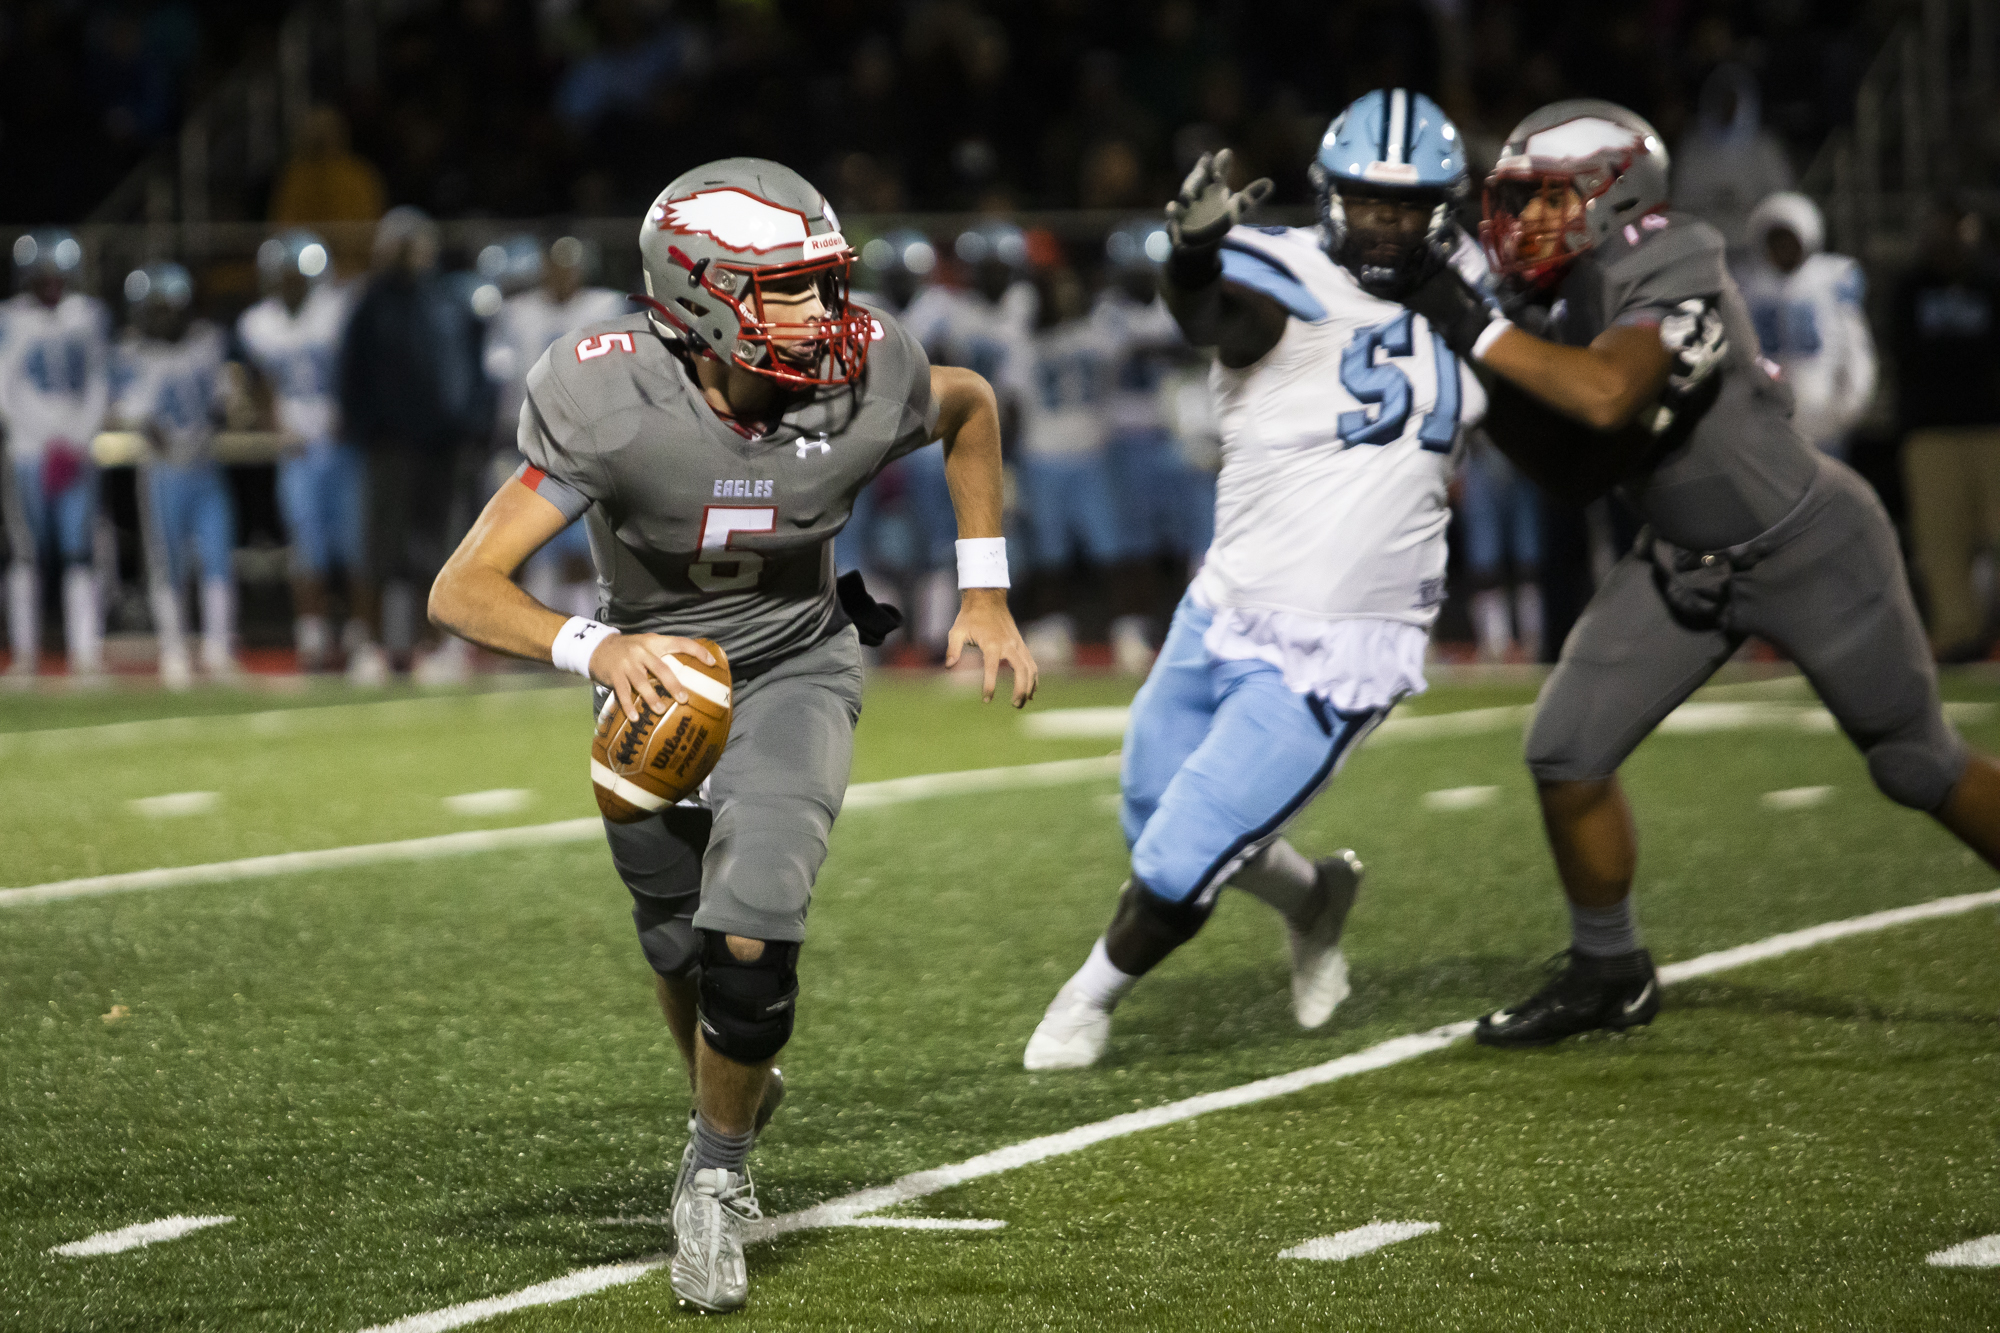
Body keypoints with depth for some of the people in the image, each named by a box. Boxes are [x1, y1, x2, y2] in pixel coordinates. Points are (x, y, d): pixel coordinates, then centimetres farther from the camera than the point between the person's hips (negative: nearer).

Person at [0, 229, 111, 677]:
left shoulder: (88, 316, 8)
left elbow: (98, 387, 8)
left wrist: (76, 440, -3)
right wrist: (52, 439, -14)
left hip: (76, 450, 2)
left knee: (78, 551, -4)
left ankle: (85, 651, -6)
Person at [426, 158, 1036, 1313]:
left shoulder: (865, 382, -23)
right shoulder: (610, 406, -29)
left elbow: (972, 409, 4)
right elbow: (464, 591, -28)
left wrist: (986, 593, 2)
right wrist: (593, 648, -46)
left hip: (795, 670, 0)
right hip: (658, 684, 0)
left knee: (749, 942, -19)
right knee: (687, 958, 10)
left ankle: (716, 1177, 7)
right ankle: (736, 1097, 45)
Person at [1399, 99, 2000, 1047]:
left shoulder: (1670, 281, -27)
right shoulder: (1563, 304, -3)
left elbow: (1608, 396, -45)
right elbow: (1572, 469, 5)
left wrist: (1476, 331, -38)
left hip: (1810, 550, -7)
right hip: (1687, 566, 7)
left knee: (1919, 764, 6)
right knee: (1567, 751, -3)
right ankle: (1609, 973, 16)